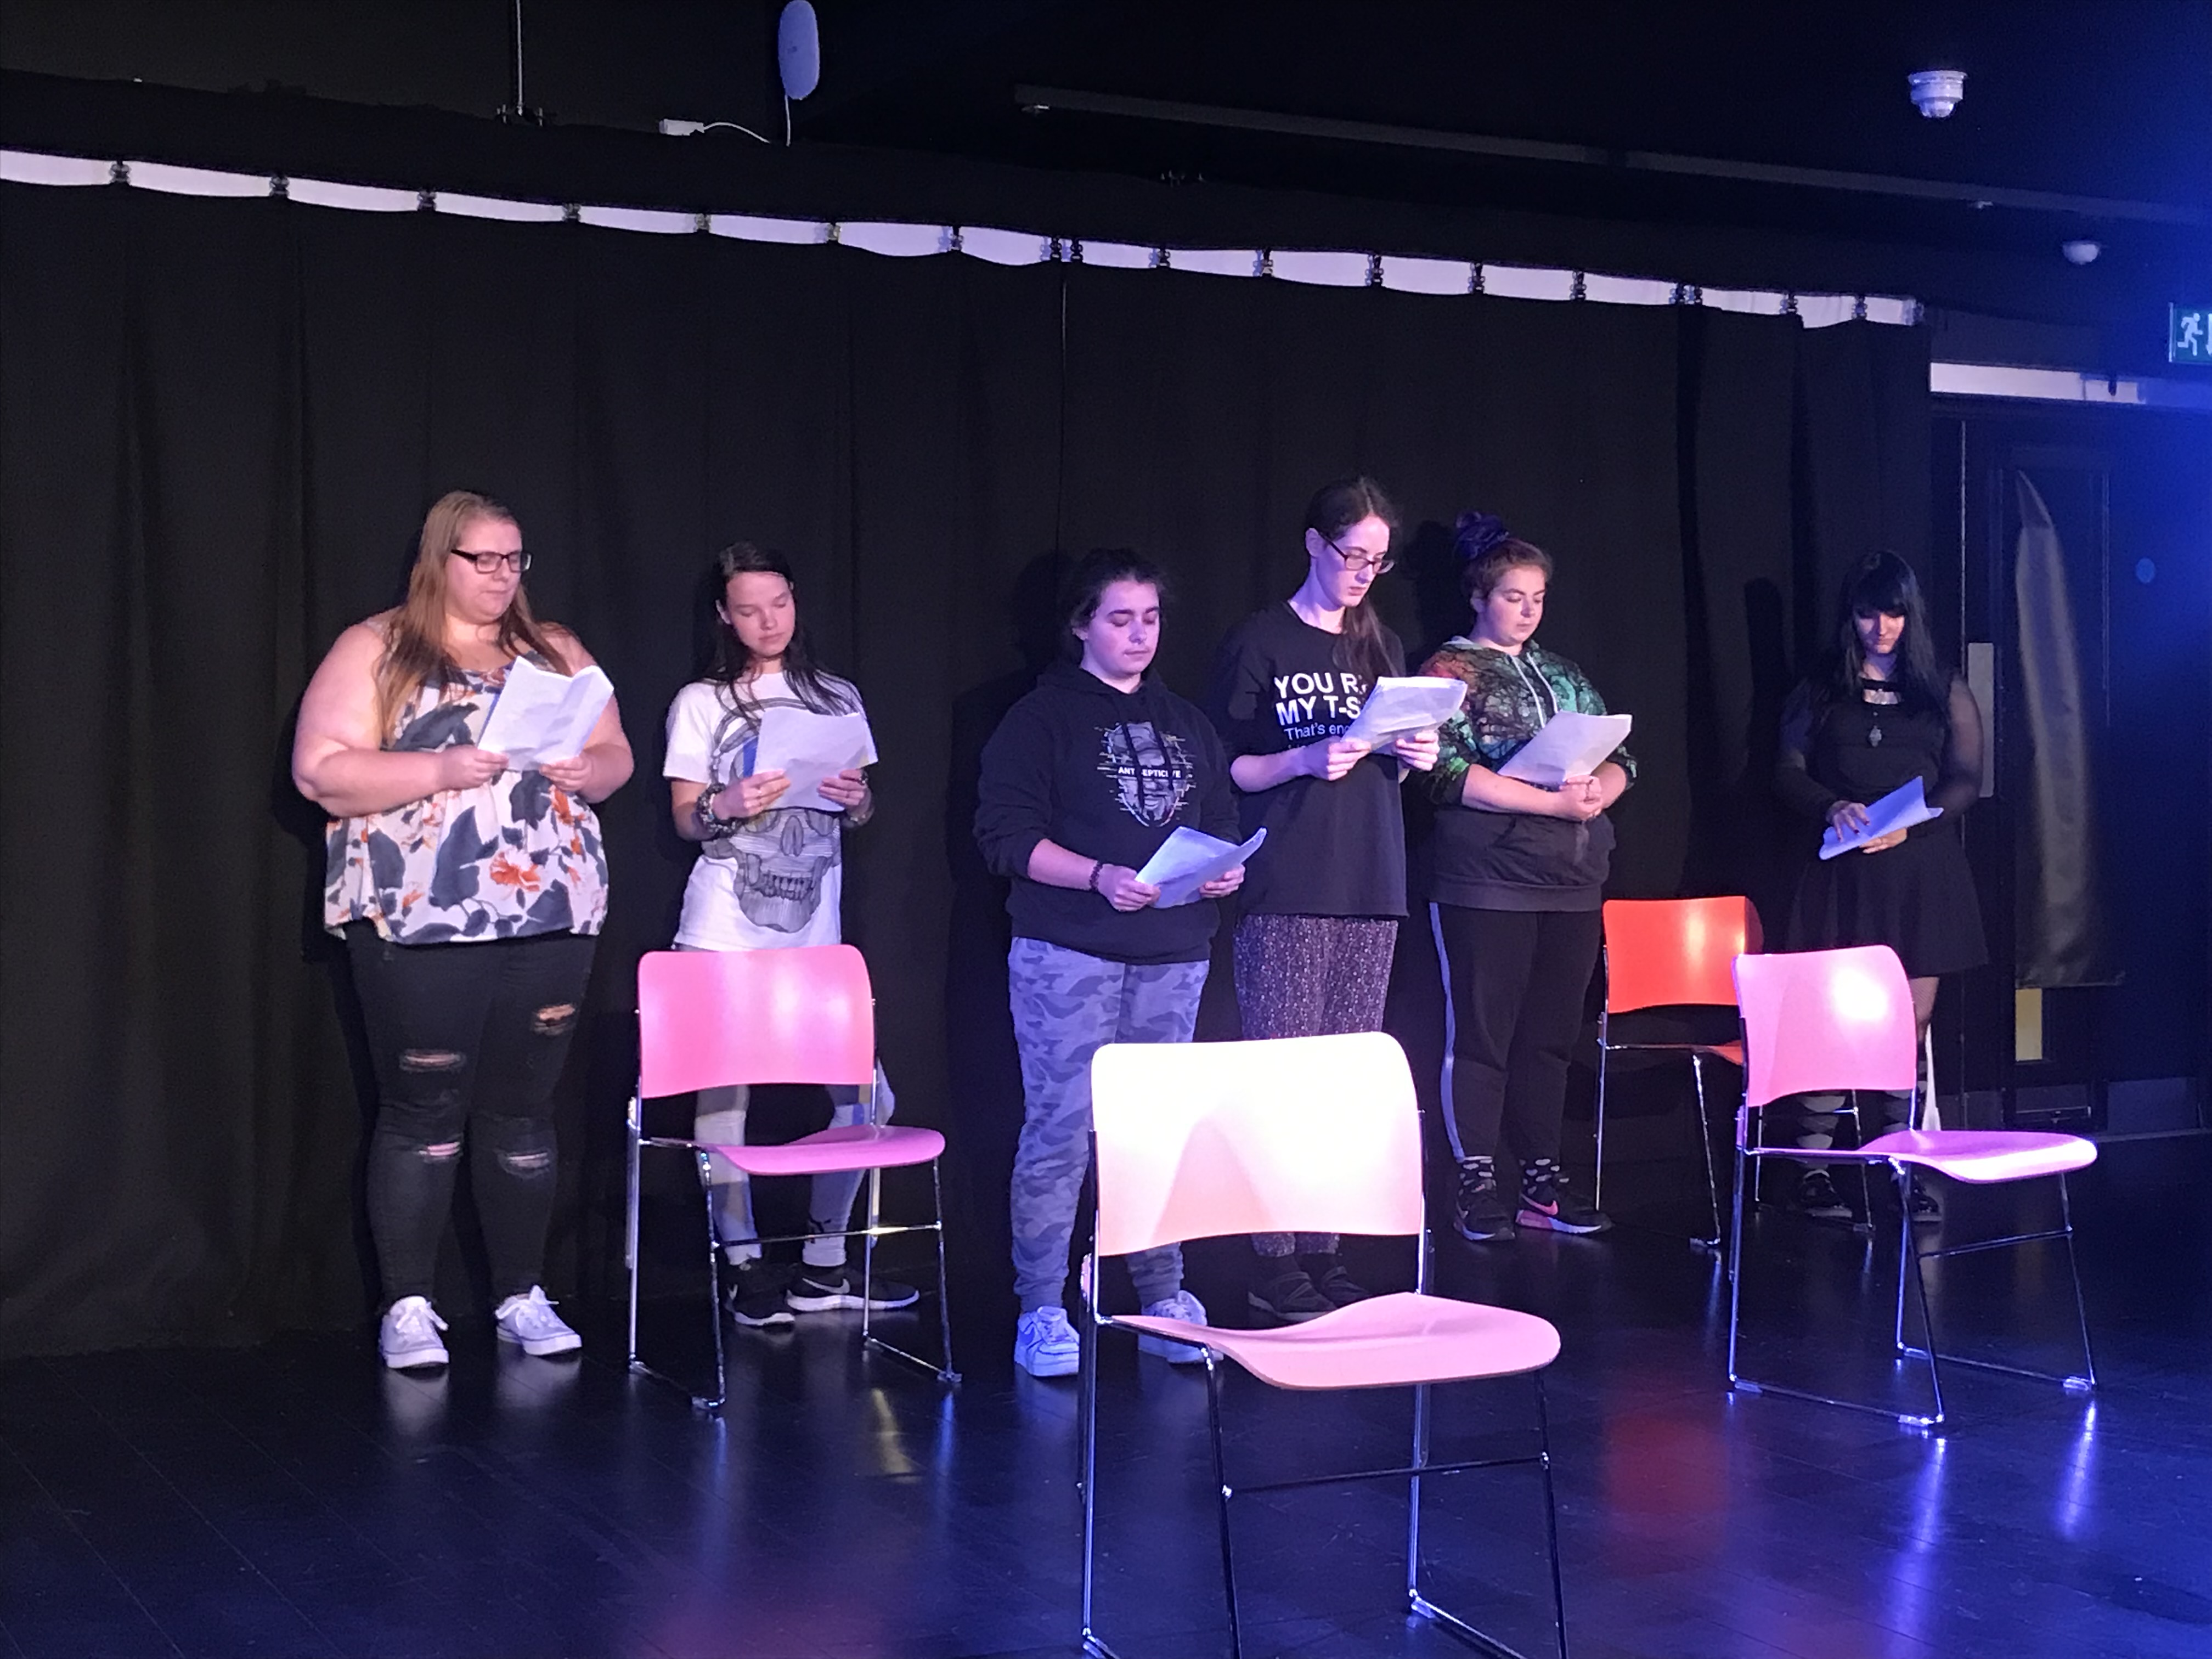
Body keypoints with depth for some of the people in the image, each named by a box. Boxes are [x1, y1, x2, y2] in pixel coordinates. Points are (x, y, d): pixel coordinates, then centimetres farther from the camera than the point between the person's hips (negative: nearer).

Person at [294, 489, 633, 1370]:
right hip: (421, 924, -3)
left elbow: (616, 756, 15)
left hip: (551, 918, 4)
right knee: (423, 1109, 0)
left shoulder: (557, 653, 15)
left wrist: (583, 770, -8)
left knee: (522, 1107, 7)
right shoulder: (374, 651, 2)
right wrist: (440, 770, -18)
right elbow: (321, 770, -7)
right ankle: (407, 1307, 9)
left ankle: (523, 1297, 16)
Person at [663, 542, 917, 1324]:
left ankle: (823, 1264, 10)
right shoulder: (702, 702, 6)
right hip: (727, 927, -3)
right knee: (724, 1085, -6)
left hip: (815, 926, 3)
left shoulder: (838, 699, 14)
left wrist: (856, 800, -6)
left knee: (865, 1092, -3)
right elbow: (685, 819, 3)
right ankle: (743, 1265, 5)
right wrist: (727, 807, -18)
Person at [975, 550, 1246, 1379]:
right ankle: (1042, 1312, 2)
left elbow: (1220, 824, 22)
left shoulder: (1187, 724, 19)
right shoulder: (1041, 719, 2)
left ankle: (1163, 1300, 16)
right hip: (1068, 954, -5)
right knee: (1060, 1130, -6)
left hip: (1173, 954, 5)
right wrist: (1100, 876, -18)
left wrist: (1225, 870, -1)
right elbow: (1005, 835, -6)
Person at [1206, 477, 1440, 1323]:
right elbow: (1225, 770, -2)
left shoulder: (1382, 648, 18)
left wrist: (1413, 756, 4)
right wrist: (1307, 759, -16)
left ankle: (1323, 1250, 10)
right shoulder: (1257, 642, 0)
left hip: (1371, 886, 6)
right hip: (1286, 891, -5)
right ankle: (1273, 1261, -3)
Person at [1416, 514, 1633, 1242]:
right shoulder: (1452, 671, -1)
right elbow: (1451, 773, -13)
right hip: (1488, 880, -6)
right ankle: (1477, 1183, 2)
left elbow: (1617, 757, 16)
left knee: (1551, 1035, 8)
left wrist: (1599, 791, -8)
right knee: (1484, 1033, -3)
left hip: (1574, 881, 6)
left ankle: (1543, 1180, 14)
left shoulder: (1562, 673, 18)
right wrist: (1556, 803, -18)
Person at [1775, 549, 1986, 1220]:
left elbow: (1966, 780, 6)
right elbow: (1788, 773, 7)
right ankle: (1815, 1165, -6)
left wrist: (1910, 823, -11)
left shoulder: (1946, 693, 12)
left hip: (1921, 869, 1)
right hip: (1842, 871, -1)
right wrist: (1833, 807, -13)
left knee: (1910, 1019, 0)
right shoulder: (1821, 691, 12)